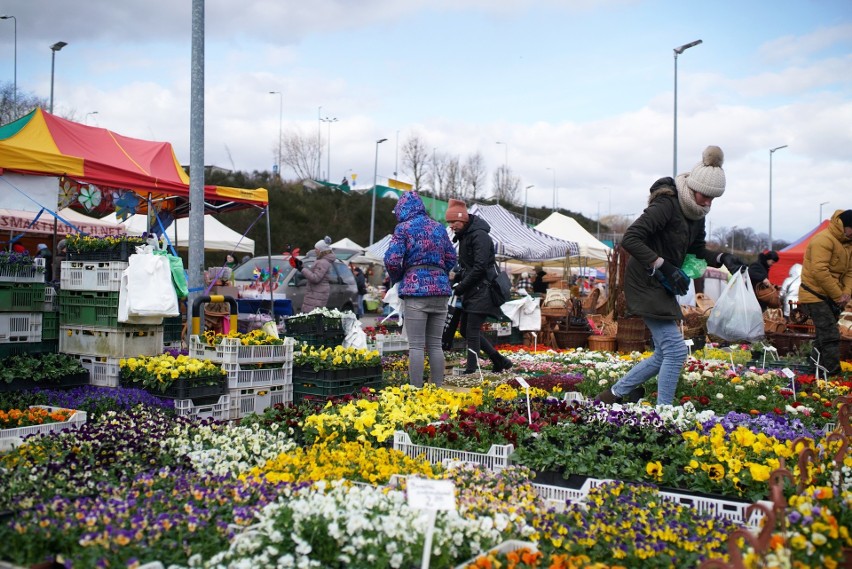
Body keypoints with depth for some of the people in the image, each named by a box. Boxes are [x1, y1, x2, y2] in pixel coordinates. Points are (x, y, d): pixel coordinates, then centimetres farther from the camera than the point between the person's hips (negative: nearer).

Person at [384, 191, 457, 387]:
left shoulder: (403, 228, -2)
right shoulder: (438, 227, 14)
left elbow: (392, 260, -10)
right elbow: (451, 258, 16)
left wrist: (397, 278, 8)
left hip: (416, 290, -5)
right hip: (440, 290, 5)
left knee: (416, 345, -3)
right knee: (435, 344, 10)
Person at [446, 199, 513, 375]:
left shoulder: (479, 236, -15)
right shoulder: (464, 236, 15)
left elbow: (480, 267, -21)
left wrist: (460, 287, -16)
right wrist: (457, 277, 6)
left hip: (482, 291, -10)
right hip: (471, 292, 10)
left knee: (472, 331, -11)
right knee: (465, 330, 12)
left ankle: (471, 370, -7)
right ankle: (500, 361, 20)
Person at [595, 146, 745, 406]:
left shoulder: (696, 213, 8)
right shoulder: (666, 204, -20)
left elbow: (696, 251, 20)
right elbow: (630, 238, -27)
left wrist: (722, 258, 1)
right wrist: (663, 266, -29)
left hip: (662, 286, 10)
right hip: (646, 284, -10)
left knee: (665, 354, 13)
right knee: (676, 350, -11)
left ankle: (615, 394, 23)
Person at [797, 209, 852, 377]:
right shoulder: (824, 240, -19)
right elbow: (819, 272, -26)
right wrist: (838, 295, -19)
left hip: (832, 298, 10)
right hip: (816, 295, -10)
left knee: (824, 336, 17)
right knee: (830, 336, -13)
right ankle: (833, 374, -12)